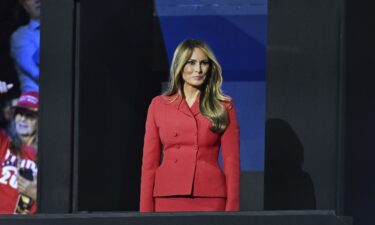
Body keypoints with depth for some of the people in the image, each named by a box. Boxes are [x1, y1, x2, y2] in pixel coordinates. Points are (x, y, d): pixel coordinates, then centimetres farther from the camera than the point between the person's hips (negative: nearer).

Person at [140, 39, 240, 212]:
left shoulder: (224, 106, 8)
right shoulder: (158, 105, 10)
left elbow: (231, 161, 4)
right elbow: (150, 161, 8)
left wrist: (232, 208, -5)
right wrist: (146, 210, 1)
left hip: (210, 198, -1)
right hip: (168, 197, 1)